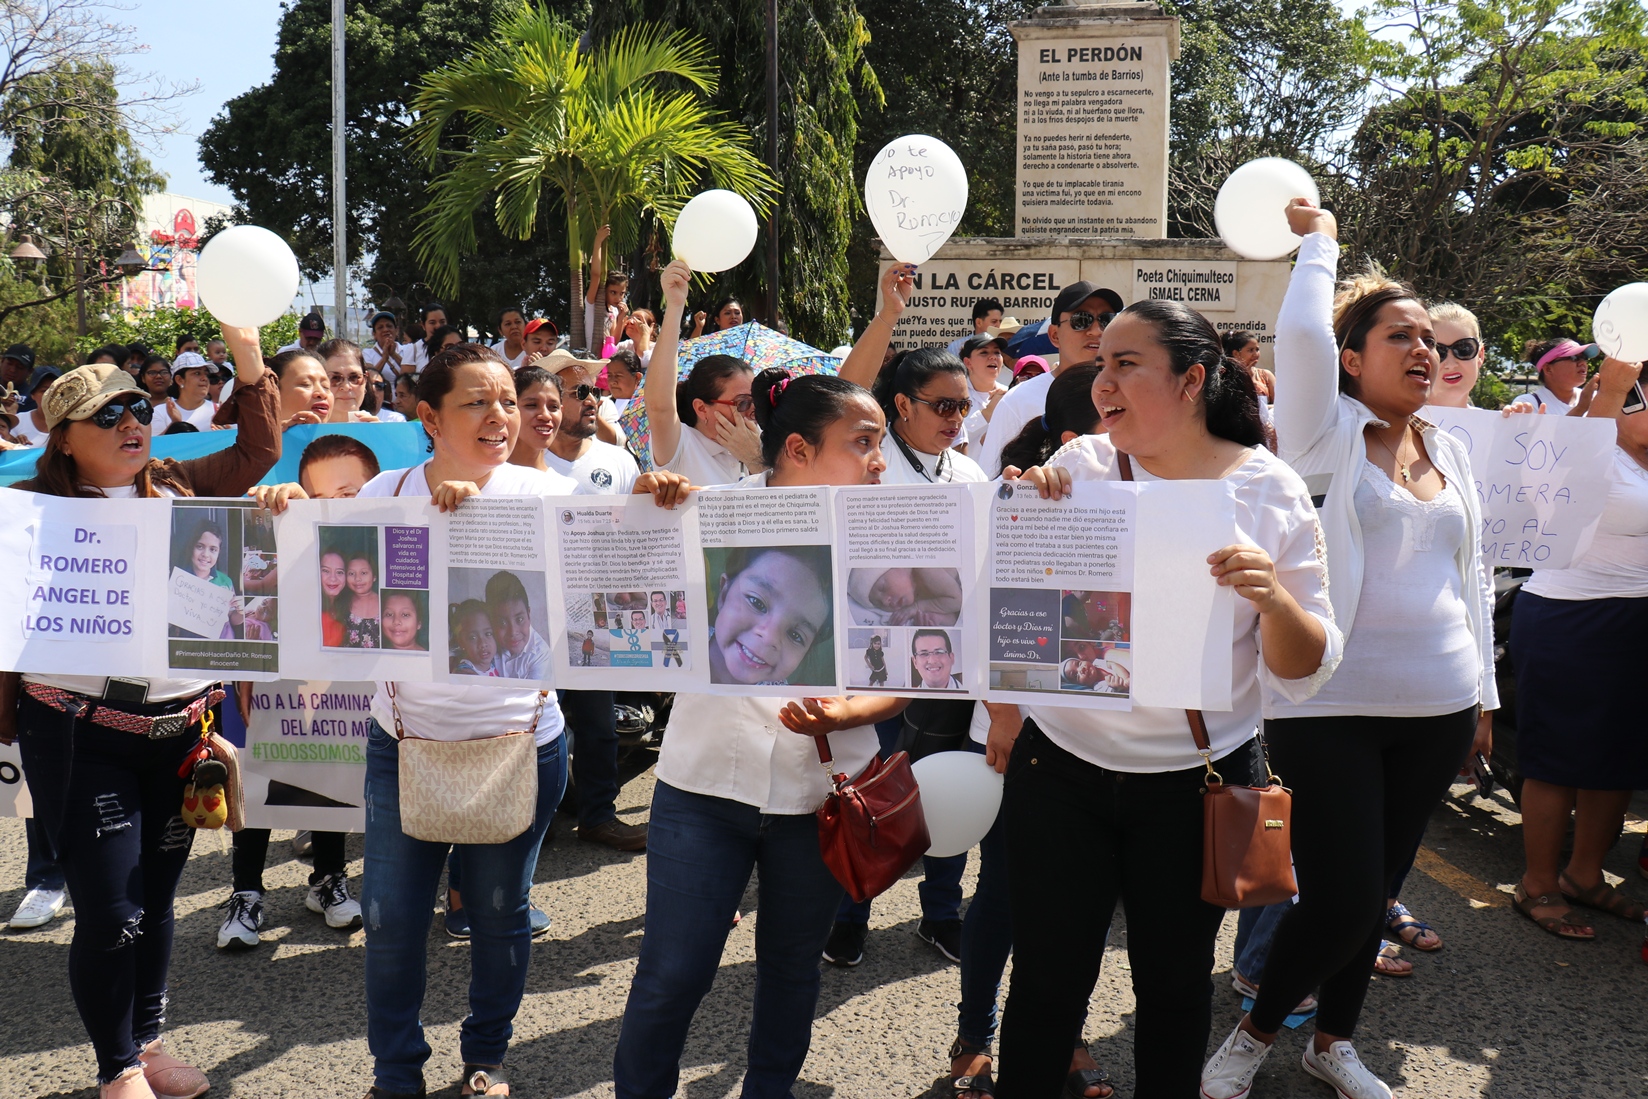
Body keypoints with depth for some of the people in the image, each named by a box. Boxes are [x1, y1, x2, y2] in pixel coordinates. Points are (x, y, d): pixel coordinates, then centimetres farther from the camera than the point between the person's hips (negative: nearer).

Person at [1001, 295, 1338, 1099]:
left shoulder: (1272, 492, -5)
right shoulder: (1078, 467, -2)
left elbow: (1304, 675, -6)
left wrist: (1274, 599, -24)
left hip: (1198, 782, 0)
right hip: (1060, 768, 1)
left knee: (1175, 978, 15)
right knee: (1047, 978, 9)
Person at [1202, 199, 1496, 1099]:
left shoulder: (1450, 451, 13)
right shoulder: (1326, 435, -4)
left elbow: (1471, 578, 18)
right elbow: (1300, 332, -22)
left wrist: (1482, 693, 17)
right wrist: (1319, 239, -5)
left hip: (1437, 710, 6)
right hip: (1331, 707, -6)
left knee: (1374, 891, 15)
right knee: (1342, 902, -8)